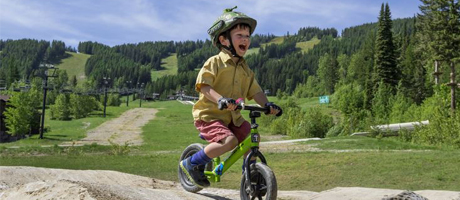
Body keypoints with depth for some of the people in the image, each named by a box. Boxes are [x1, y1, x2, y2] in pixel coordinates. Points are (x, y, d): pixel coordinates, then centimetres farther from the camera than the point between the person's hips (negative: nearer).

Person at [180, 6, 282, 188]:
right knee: (229, 141, -28)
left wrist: (267, 104, -13)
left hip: (232, 117, 7)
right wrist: (221, 99, -40)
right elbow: (204, 86, -22)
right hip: (208, 115, -7)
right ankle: (192, 164, -8)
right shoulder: (215, 62, -10)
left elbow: (255, 91, 6)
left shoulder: (245, 69, 10)